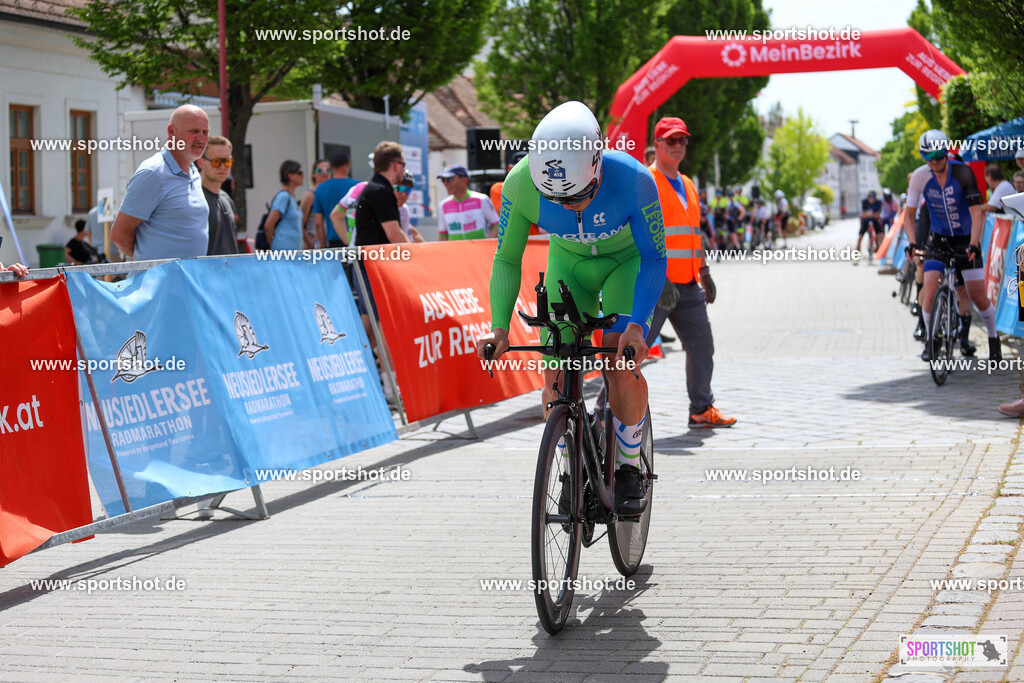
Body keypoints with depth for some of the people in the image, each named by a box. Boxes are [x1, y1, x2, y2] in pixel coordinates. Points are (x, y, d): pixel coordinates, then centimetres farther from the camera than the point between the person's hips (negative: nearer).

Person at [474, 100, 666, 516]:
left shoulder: (633, 179, -36)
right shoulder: (521, 183, -30)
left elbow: (654, 260, -24)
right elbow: (506, 259, -16)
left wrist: (637, 323, -38)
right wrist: (499, 326, -29)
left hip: (626, 263, -2)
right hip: (568, 263, 2)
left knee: (622, 365, -22)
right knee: (556, 377, -11)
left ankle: (629, 469, -1)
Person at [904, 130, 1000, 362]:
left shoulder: (963, 172, -18)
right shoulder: (920, 177, -11)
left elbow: (976, 212, -21)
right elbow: (908, 214, -4)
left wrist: (973, 244, -33)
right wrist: (913, 243, -18)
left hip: (965, 240, -1)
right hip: (938, 238, 1)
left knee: (979, 298, -1)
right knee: (929, 291, -17)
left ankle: (993, 338, 24)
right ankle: (931, 341, 2)